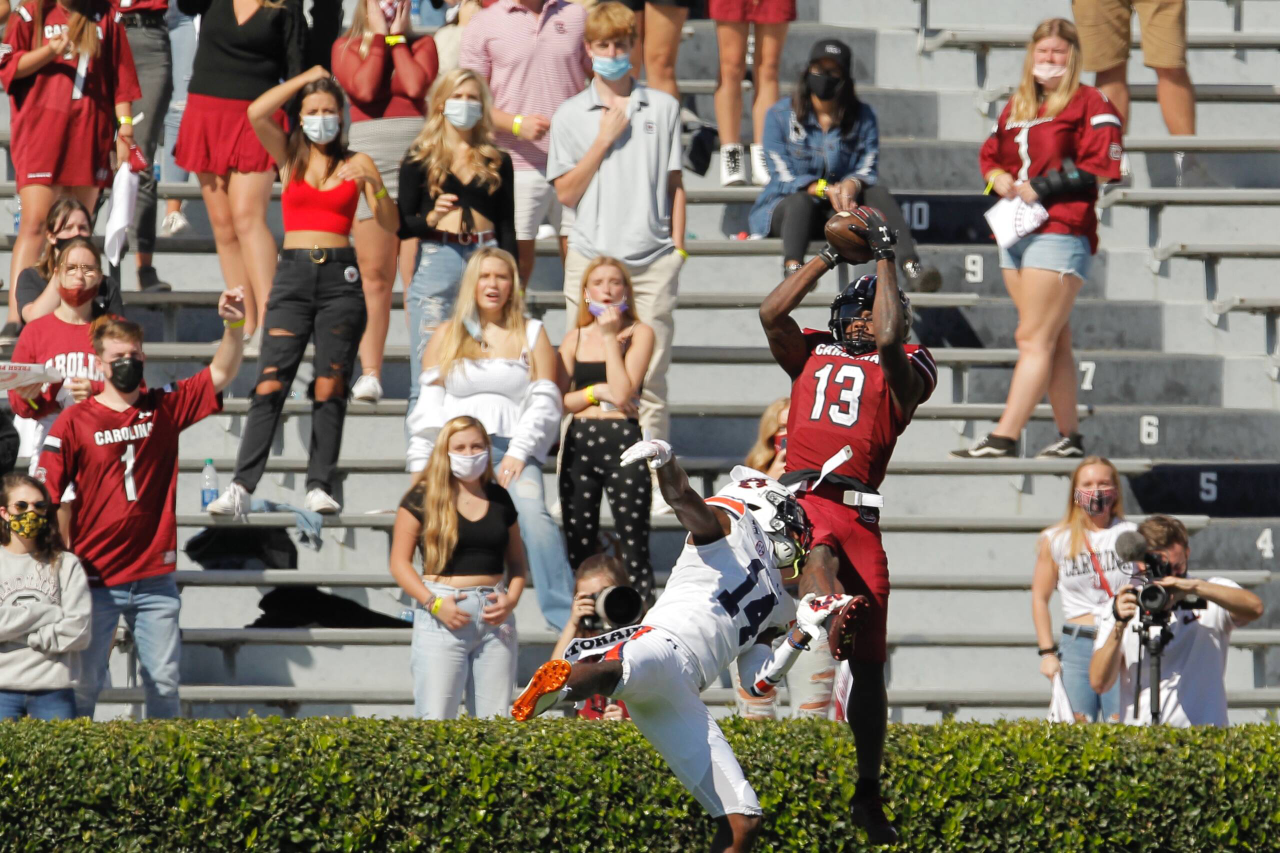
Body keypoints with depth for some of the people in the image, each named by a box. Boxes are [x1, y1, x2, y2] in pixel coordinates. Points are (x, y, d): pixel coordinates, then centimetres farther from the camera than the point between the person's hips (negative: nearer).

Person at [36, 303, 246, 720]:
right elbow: (44, 497, -4)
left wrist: (233, 325, -18)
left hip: (154, 579, 3)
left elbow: (220, 373, 0)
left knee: (164, 682, 4)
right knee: (83, 684, 0)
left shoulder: (165, 407, 6)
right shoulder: (73, 423, -4)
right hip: (95, 581, -3)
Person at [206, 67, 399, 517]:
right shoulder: (289, 156, 10)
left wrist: (375, 186, -13)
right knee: (270, 383, -9)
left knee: (330, 387, -2)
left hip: (340, 277, 0)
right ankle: (241, 488, -13)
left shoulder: (356, 163, 9)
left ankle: (320, 486, 0)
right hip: (293, 273, 0)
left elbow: (391, 226, 5)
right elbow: (257, 113, -7)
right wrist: (305, 78, 2)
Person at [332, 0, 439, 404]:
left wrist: (397, 36, 2)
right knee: (374, 276, -1)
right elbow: (364, 89, -8)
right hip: (371, 162, 0)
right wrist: (378, 37, 1)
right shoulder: (346, 47, 11)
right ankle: (369, 373, 2)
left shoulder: (422, 45, 11)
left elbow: (416, 86, -8)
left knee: (418, 273, -6)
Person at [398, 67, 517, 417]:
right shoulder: (420, 159, 7)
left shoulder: (497, 162, 14)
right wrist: (432, 218, -16)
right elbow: (402, 225, 4)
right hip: (436, 261, -2)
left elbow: (507, 227, 14)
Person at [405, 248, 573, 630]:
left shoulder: (531, 334, 17)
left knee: (533, 515, -30)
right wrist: (421, 465, 2)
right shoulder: (447, 334, 20)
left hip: (511, 446, -1)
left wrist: (519, 452, -7)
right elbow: (428, 404, 15)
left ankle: (564, 617, -35)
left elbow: (545, 401, 8)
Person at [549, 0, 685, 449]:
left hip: (652, 260, 0)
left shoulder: (663, 108, 10)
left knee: (649, 374, -3)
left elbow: (674, 184, 12)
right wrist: (604, 140, -6)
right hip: (590, 256, 0)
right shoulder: (569, 116, 8)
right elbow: (565, 193, 1)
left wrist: (678, 246, 4)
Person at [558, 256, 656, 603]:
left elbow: (622, 392, -11)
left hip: (623, 443, -4)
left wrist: (611, 338, -8)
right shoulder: (575, 339, 11)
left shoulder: (639, 333, 1)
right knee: (579, 547, 7)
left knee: (634, 549, -6)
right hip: (579, 443, 4)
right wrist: (595, 393, -10)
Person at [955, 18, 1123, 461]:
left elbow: (1103, 170, -11)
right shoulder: (1016, 106, 18)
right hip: (1016, 233, 8)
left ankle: (1004, 437, -17)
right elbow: (990, 154, 26)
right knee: (1054, 342, 10)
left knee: (1034, 338, -11)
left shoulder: (1090, 105, -3)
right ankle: (1069, 437, 14)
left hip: (1060, 232, -8)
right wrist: (998, 178, 3)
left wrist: (1042, 188, -13)